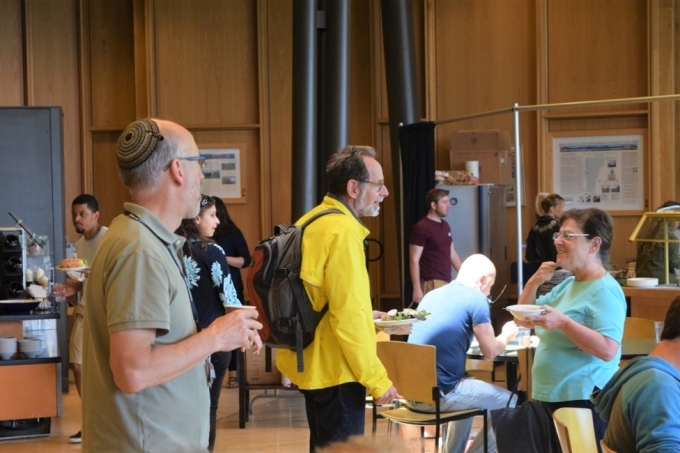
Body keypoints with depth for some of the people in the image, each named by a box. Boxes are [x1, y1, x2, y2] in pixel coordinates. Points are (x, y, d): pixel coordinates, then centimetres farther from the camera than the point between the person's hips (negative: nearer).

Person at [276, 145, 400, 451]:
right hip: (335, 371, -10)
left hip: (313, 364, 10)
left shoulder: (312, 223, 10)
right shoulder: (342, 231, -19)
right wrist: (377, 379, -18)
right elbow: (349, 314, -23)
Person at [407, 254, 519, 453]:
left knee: (468, 387, 35)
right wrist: (506, 335, 13)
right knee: (510, 401, 8)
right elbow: (490, 351, -6)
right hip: (438, 393, -8)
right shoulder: (475, 298, -7)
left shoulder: (432, 294, 15)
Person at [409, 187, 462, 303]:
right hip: (432, 284, -8)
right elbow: (414, 260, -12)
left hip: (446, 282, 8)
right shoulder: (421, 228, -10)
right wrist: (417, 288, -17)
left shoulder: (445, 226, 15)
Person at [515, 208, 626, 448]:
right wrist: (533, 282, 3)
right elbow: (523, 320, 18)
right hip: (552, 397, 9)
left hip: (585, 401, -9)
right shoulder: (567, 285, 14)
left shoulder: (605, 290, -14)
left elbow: (608, 350, -26)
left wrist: (563, 323, -30)